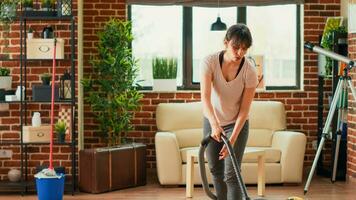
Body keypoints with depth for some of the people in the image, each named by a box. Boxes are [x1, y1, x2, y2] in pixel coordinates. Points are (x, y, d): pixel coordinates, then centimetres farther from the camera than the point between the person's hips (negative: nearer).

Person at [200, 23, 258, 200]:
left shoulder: (250, 72, -24)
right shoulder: (209, 62, -23)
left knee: (231, 174, -11)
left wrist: (233, 139, -27)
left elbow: (244, 110, -19)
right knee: (215, 169, 14)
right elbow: (205, 97, -33)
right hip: (212, 121, 2)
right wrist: (214, 123, -49)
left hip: (237, 124, -2)